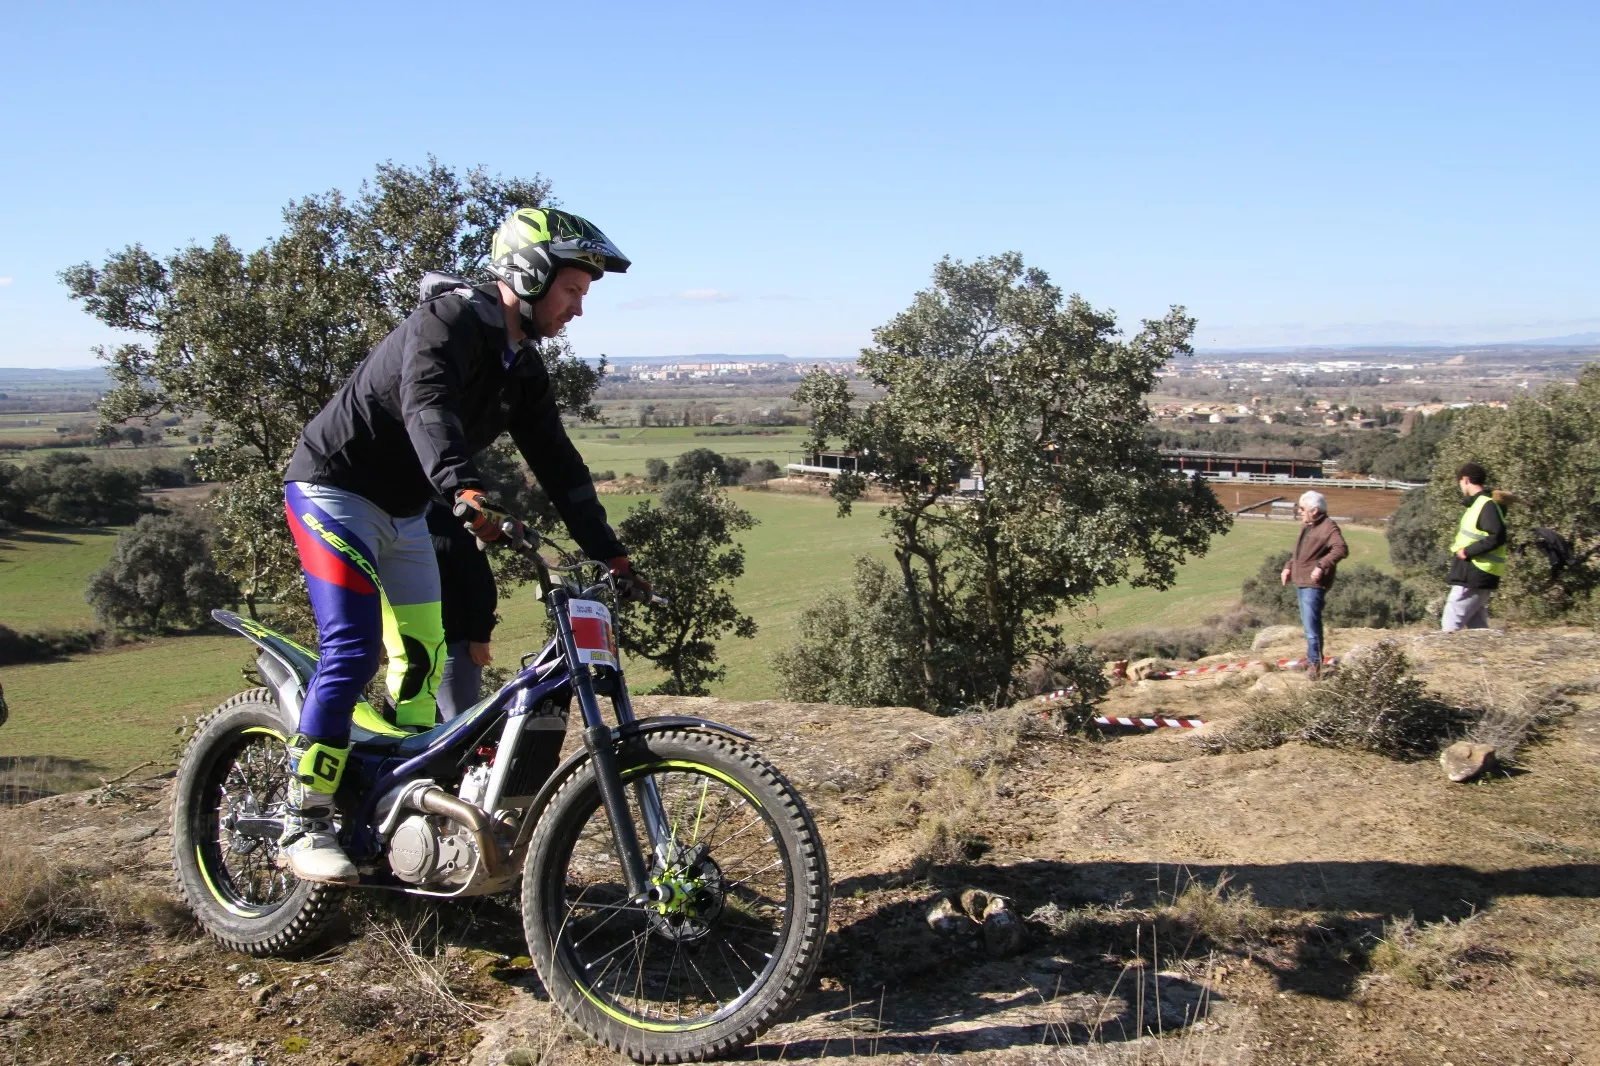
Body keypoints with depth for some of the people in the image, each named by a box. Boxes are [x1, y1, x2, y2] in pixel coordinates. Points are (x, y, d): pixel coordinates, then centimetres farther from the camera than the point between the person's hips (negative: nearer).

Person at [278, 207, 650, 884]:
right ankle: (302, 826, -11)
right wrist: (467, 494, -57)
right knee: (352, 651, -19)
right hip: (333, 490, -9)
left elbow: (558, 467, 5)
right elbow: (426, 407, -40)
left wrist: (612, 555, 0)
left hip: (403, 512, 9)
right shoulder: (448, 320, -21)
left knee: (422, 660, 8)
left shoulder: (524, 369, 4)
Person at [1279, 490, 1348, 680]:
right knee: (1308, 623, 20)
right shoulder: (1306, 526, 16)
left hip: (1314, 584, -10)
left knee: (1311, 624, -13)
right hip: (1301, 582, 10)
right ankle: (1312, 658, 32)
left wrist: (1322, 566, -35)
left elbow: (1341, 549, -28)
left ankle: (1315, 663, -8)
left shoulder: (1328, 527, -14)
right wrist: (1288, 567, 16)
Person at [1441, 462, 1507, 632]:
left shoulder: (1487, 505, -14)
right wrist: (1459, 546, 9)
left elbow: (1497, 537, -24)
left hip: (1473, 578, -10)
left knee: (1450, 625, -11)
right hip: (1472, 576, 10)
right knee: (1478, 627, 12)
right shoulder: (1478, 504, 17)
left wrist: (1467, 551, -21)